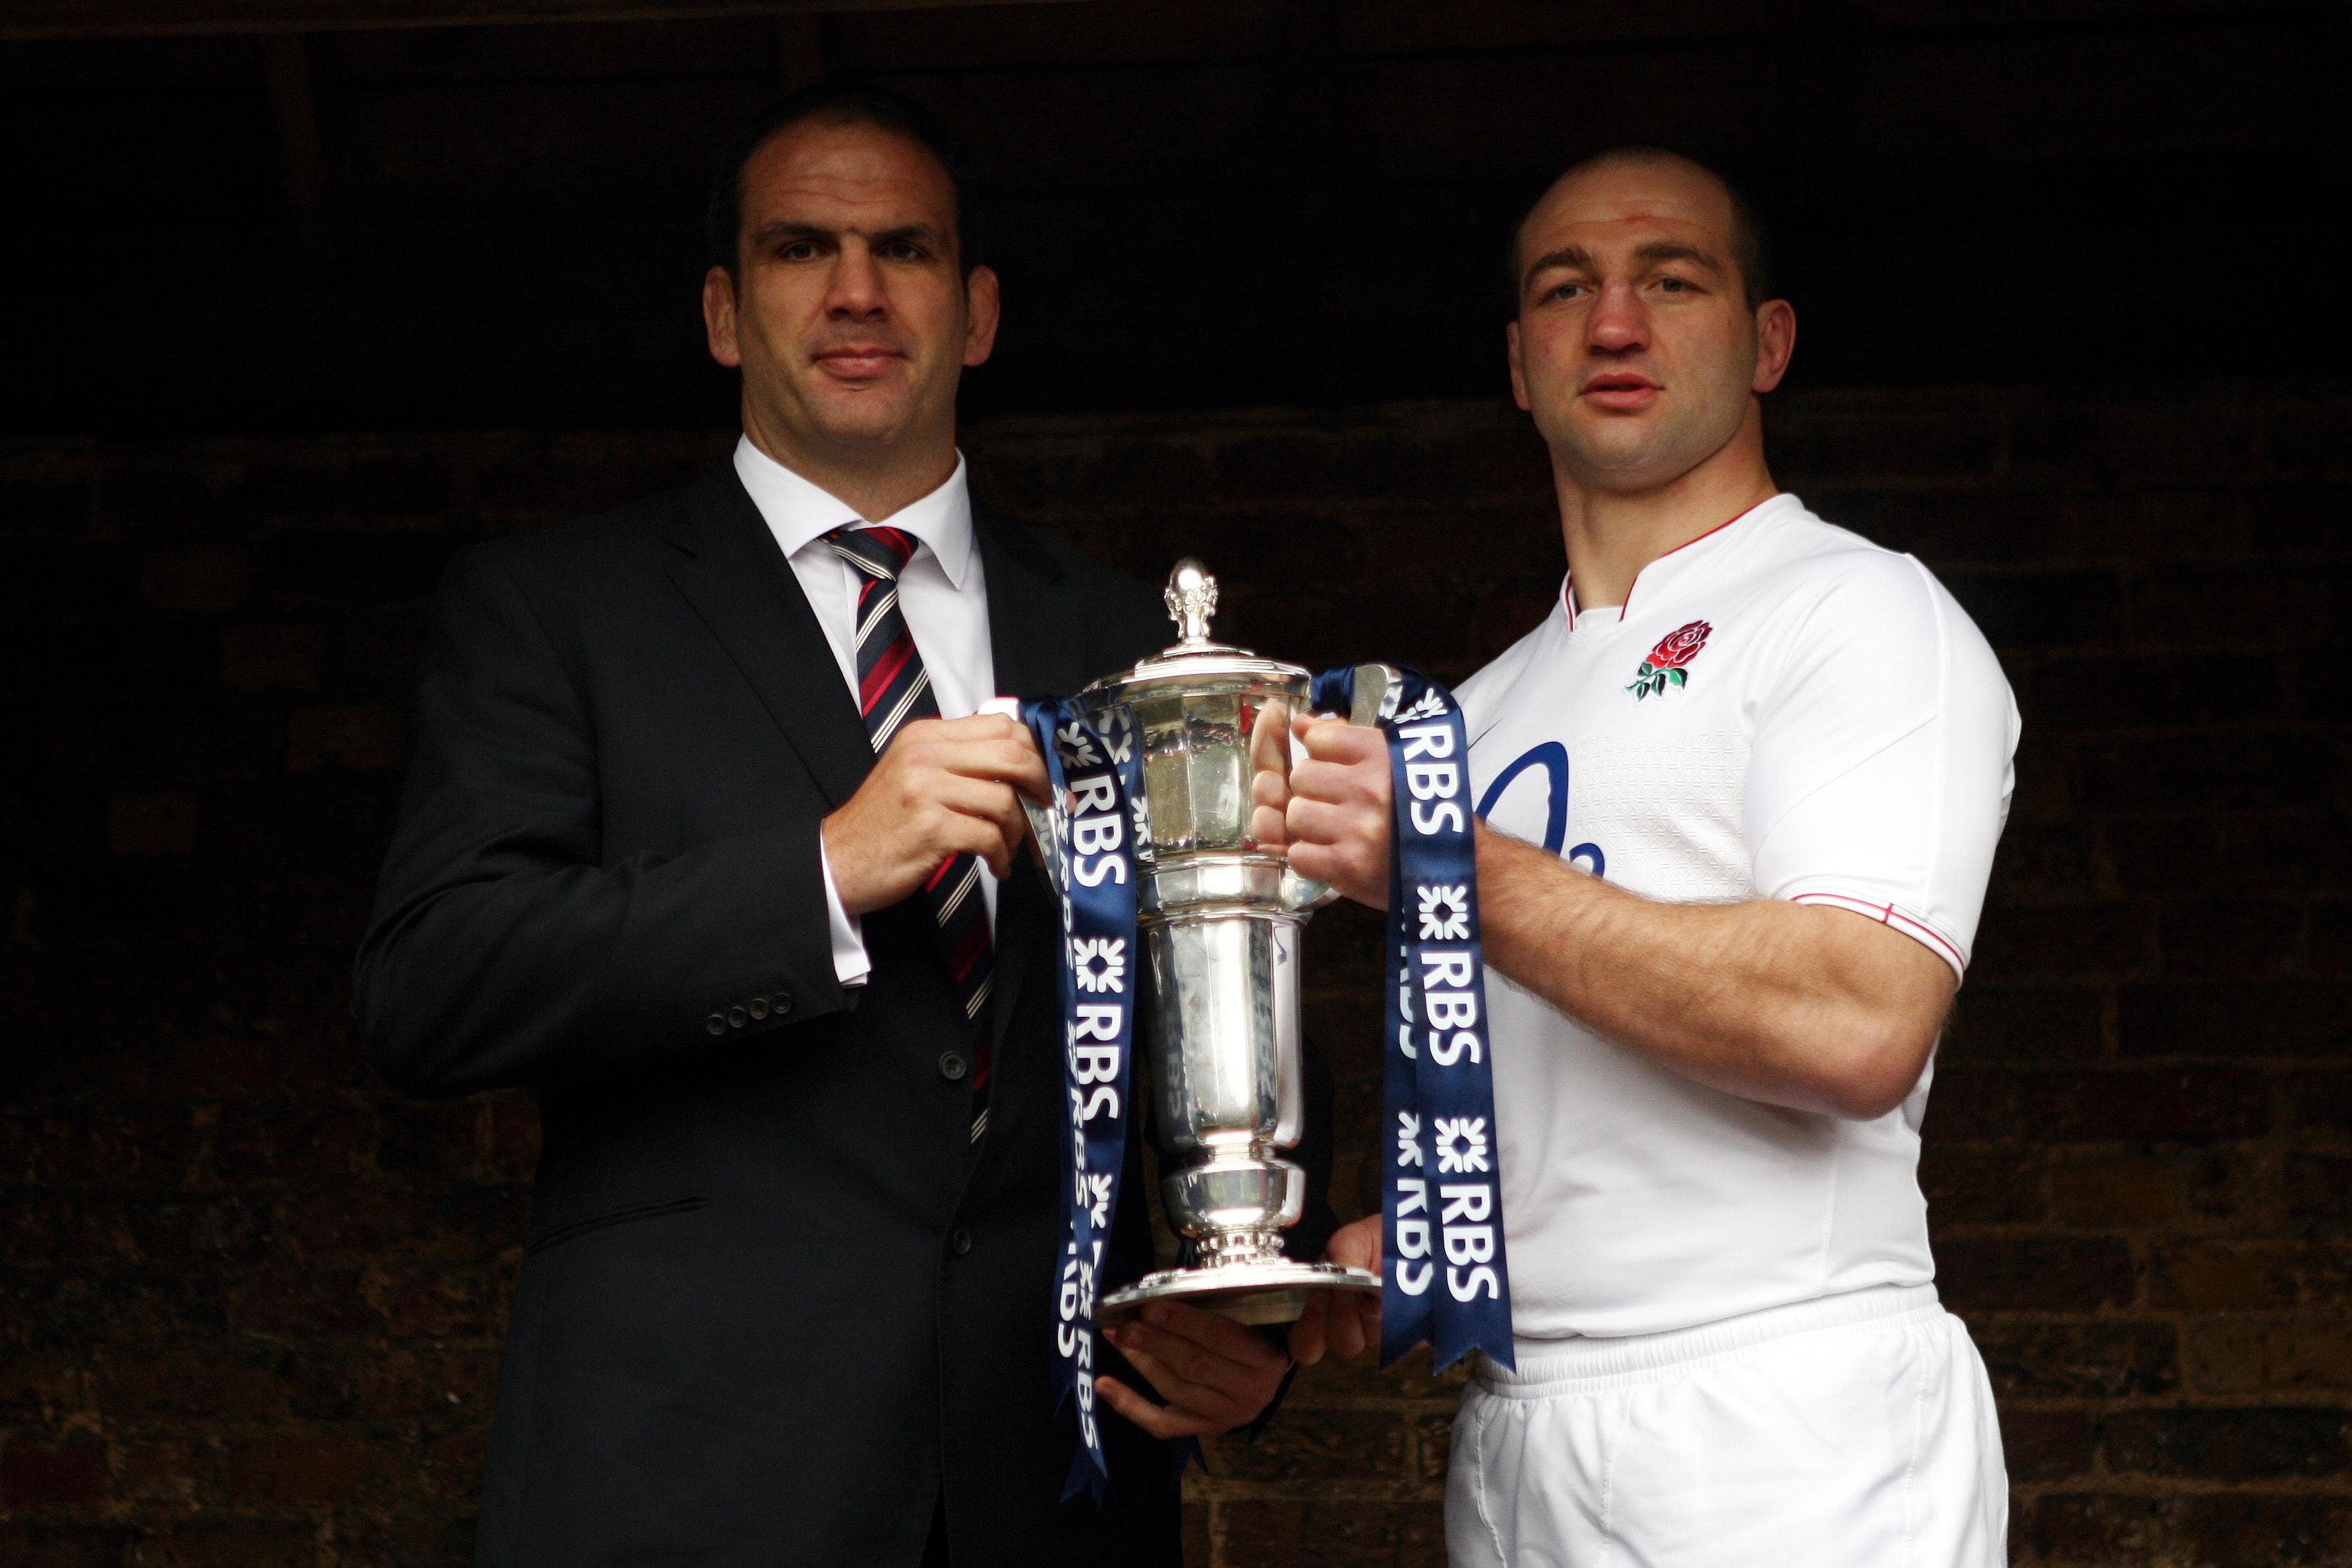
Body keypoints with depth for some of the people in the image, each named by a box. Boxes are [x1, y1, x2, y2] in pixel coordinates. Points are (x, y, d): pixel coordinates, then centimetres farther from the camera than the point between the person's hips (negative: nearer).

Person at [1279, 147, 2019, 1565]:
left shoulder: (1857, 613, -5)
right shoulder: (1482, 715, 18)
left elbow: (1857, 1026, -20)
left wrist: (1455, 869, -18)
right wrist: (1394, 1244, 3)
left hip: (1782, 1446, -7)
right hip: (1512, 1435, 7)